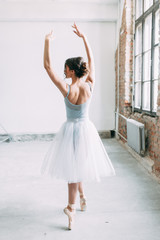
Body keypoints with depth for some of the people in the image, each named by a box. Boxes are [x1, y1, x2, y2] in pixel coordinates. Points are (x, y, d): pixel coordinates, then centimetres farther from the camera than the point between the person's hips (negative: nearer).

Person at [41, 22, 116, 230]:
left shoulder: (67, 90, -21)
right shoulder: (90, 86, -11)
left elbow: (47, 66, -16)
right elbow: (91, 60, 2)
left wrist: (47, 42, -11)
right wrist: (84, 37, 7)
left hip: (71, 129, -3)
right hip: (86, 129, 4)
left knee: (73, 168, 8)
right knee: (79, 165, 23)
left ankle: (72, 209, 18)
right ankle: (82, 197, 33)